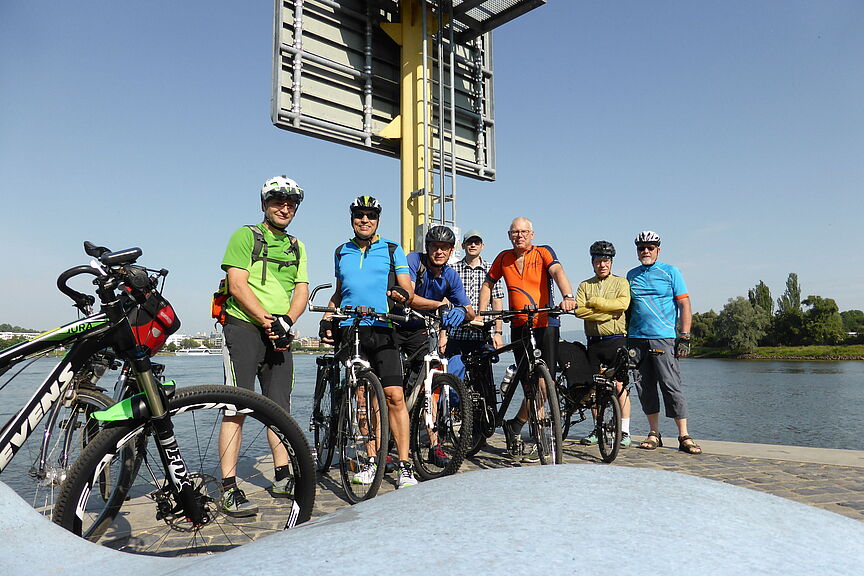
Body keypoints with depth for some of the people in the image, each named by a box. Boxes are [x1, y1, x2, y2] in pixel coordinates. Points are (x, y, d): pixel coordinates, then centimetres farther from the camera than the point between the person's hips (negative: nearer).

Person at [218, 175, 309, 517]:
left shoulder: (296, 246, 19)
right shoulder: (245, 236, 1)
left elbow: (302, 290, 9)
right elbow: (237, 285, -10)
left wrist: (285, 321, -9)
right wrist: (267, 321, -15)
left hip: (280, 334, 6)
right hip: (244, 328, -5)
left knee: (279, 408, 9)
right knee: (237, 408, -8)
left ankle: (282, 480, 20)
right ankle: (229, 491, -4)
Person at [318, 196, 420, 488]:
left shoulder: (393, 250, 9)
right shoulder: (342, 252, 18)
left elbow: (408, 289, 5)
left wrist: (402, 295, -18)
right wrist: (326, 319, 11)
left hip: (382, 331, -2)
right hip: (349, 331, 3)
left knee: (394, 395, -10)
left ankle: (405, 465, -3)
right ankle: (372, 460, 15)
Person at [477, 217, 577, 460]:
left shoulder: (543, 253, 0)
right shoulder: (503, 258, 9)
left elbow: (557, 272, -18)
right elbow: (487, 285, 20)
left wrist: (568, 297, -37)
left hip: (546, 324, -1)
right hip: (519, 328, 2)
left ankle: (515, 425, 11)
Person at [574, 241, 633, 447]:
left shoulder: (621, 283, 6)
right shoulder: (585, 286, 11)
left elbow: (622, 303, -14)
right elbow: (580, 311, -5)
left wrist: (595, 302, -11)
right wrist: (608, 313, -12)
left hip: (616, 340, -3)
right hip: (594, 342, 3)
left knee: (620, 386, -6)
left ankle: (625, 431, 1)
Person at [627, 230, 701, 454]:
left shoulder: (671, 272, 4)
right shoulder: (631, 275, 14)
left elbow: (685, 305, 1)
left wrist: (684, 337, -7)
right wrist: (625, 338, 11)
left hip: (664, 338, -4)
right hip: (637, 339, 4)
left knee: (671, 386, -8)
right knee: (645, 387, 5)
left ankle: (684, 436, -2)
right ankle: (654, 434, 14)